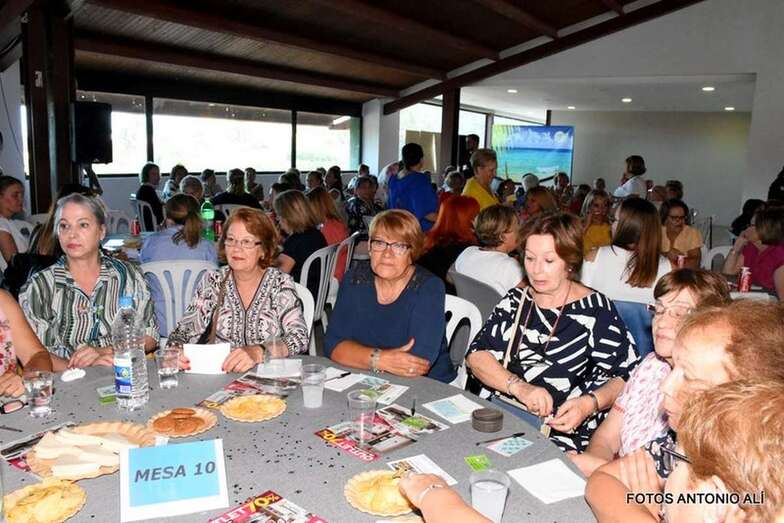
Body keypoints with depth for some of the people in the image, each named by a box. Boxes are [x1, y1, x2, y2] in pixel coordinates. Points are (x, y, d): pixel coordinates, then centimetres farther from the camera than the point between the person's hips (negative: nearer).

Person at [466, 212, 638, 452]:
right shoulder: (516, 300, 11)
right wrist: (519, 387, -15)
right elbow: (476, 354, 1)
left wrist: (590, 403, -20)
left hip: (562, 430, -4)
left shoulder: (596, 310, -1)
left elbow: (625, 375, -1)